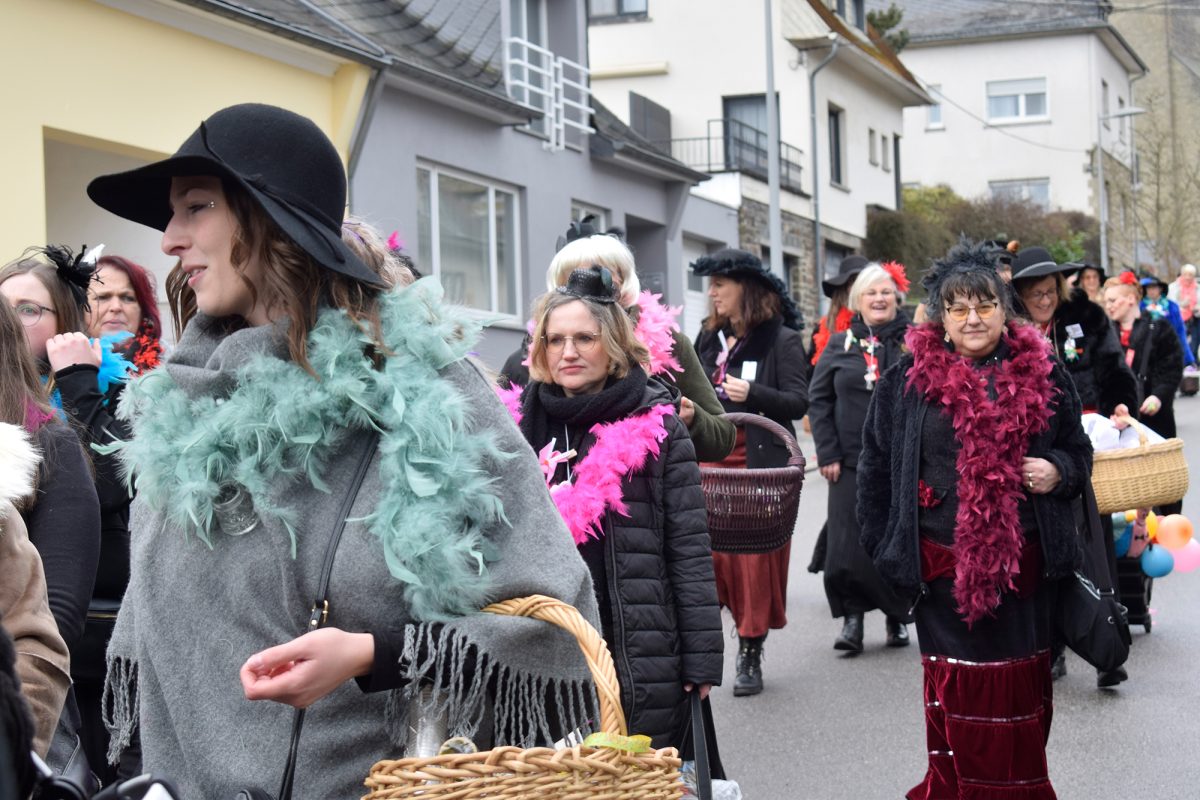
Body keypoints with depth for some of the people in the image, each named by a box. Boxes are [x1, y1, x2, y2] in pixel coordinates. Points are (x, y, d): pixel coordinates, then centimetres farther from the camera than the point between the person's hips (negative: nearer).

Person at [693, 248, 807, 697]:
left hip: (761, 465, -5)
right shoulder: (709, 340, 16)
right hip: (712, 463, 5)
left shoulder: (782, 340, -2)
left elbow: (798, 402, -8)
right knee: (714, 551, -3)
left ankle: (750, 654, 4)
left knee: (756, 556, -3)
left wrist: (752, 394, -22)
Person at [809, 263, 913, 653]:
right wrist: (827, 453, 1)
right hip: (852, 462, 1)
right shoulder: (840, 345, 8)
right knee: (848, 545, -6)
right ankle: (852, 615, 8)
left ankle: (897, 617, 20)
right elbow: (818, 399, 7)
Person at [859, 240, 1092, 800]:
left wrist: (1059, 471, -7)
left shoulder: (1042, 373, 4)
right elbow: (876, 467, 4)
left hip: (1024, 563, 2)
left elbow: (1077, 451, 15)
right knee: (957, 693, 2)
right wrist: (886, 549, 1)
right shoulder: (908, 380, -1)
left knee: (1021, 691, 10)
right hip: (945, 567, -2)